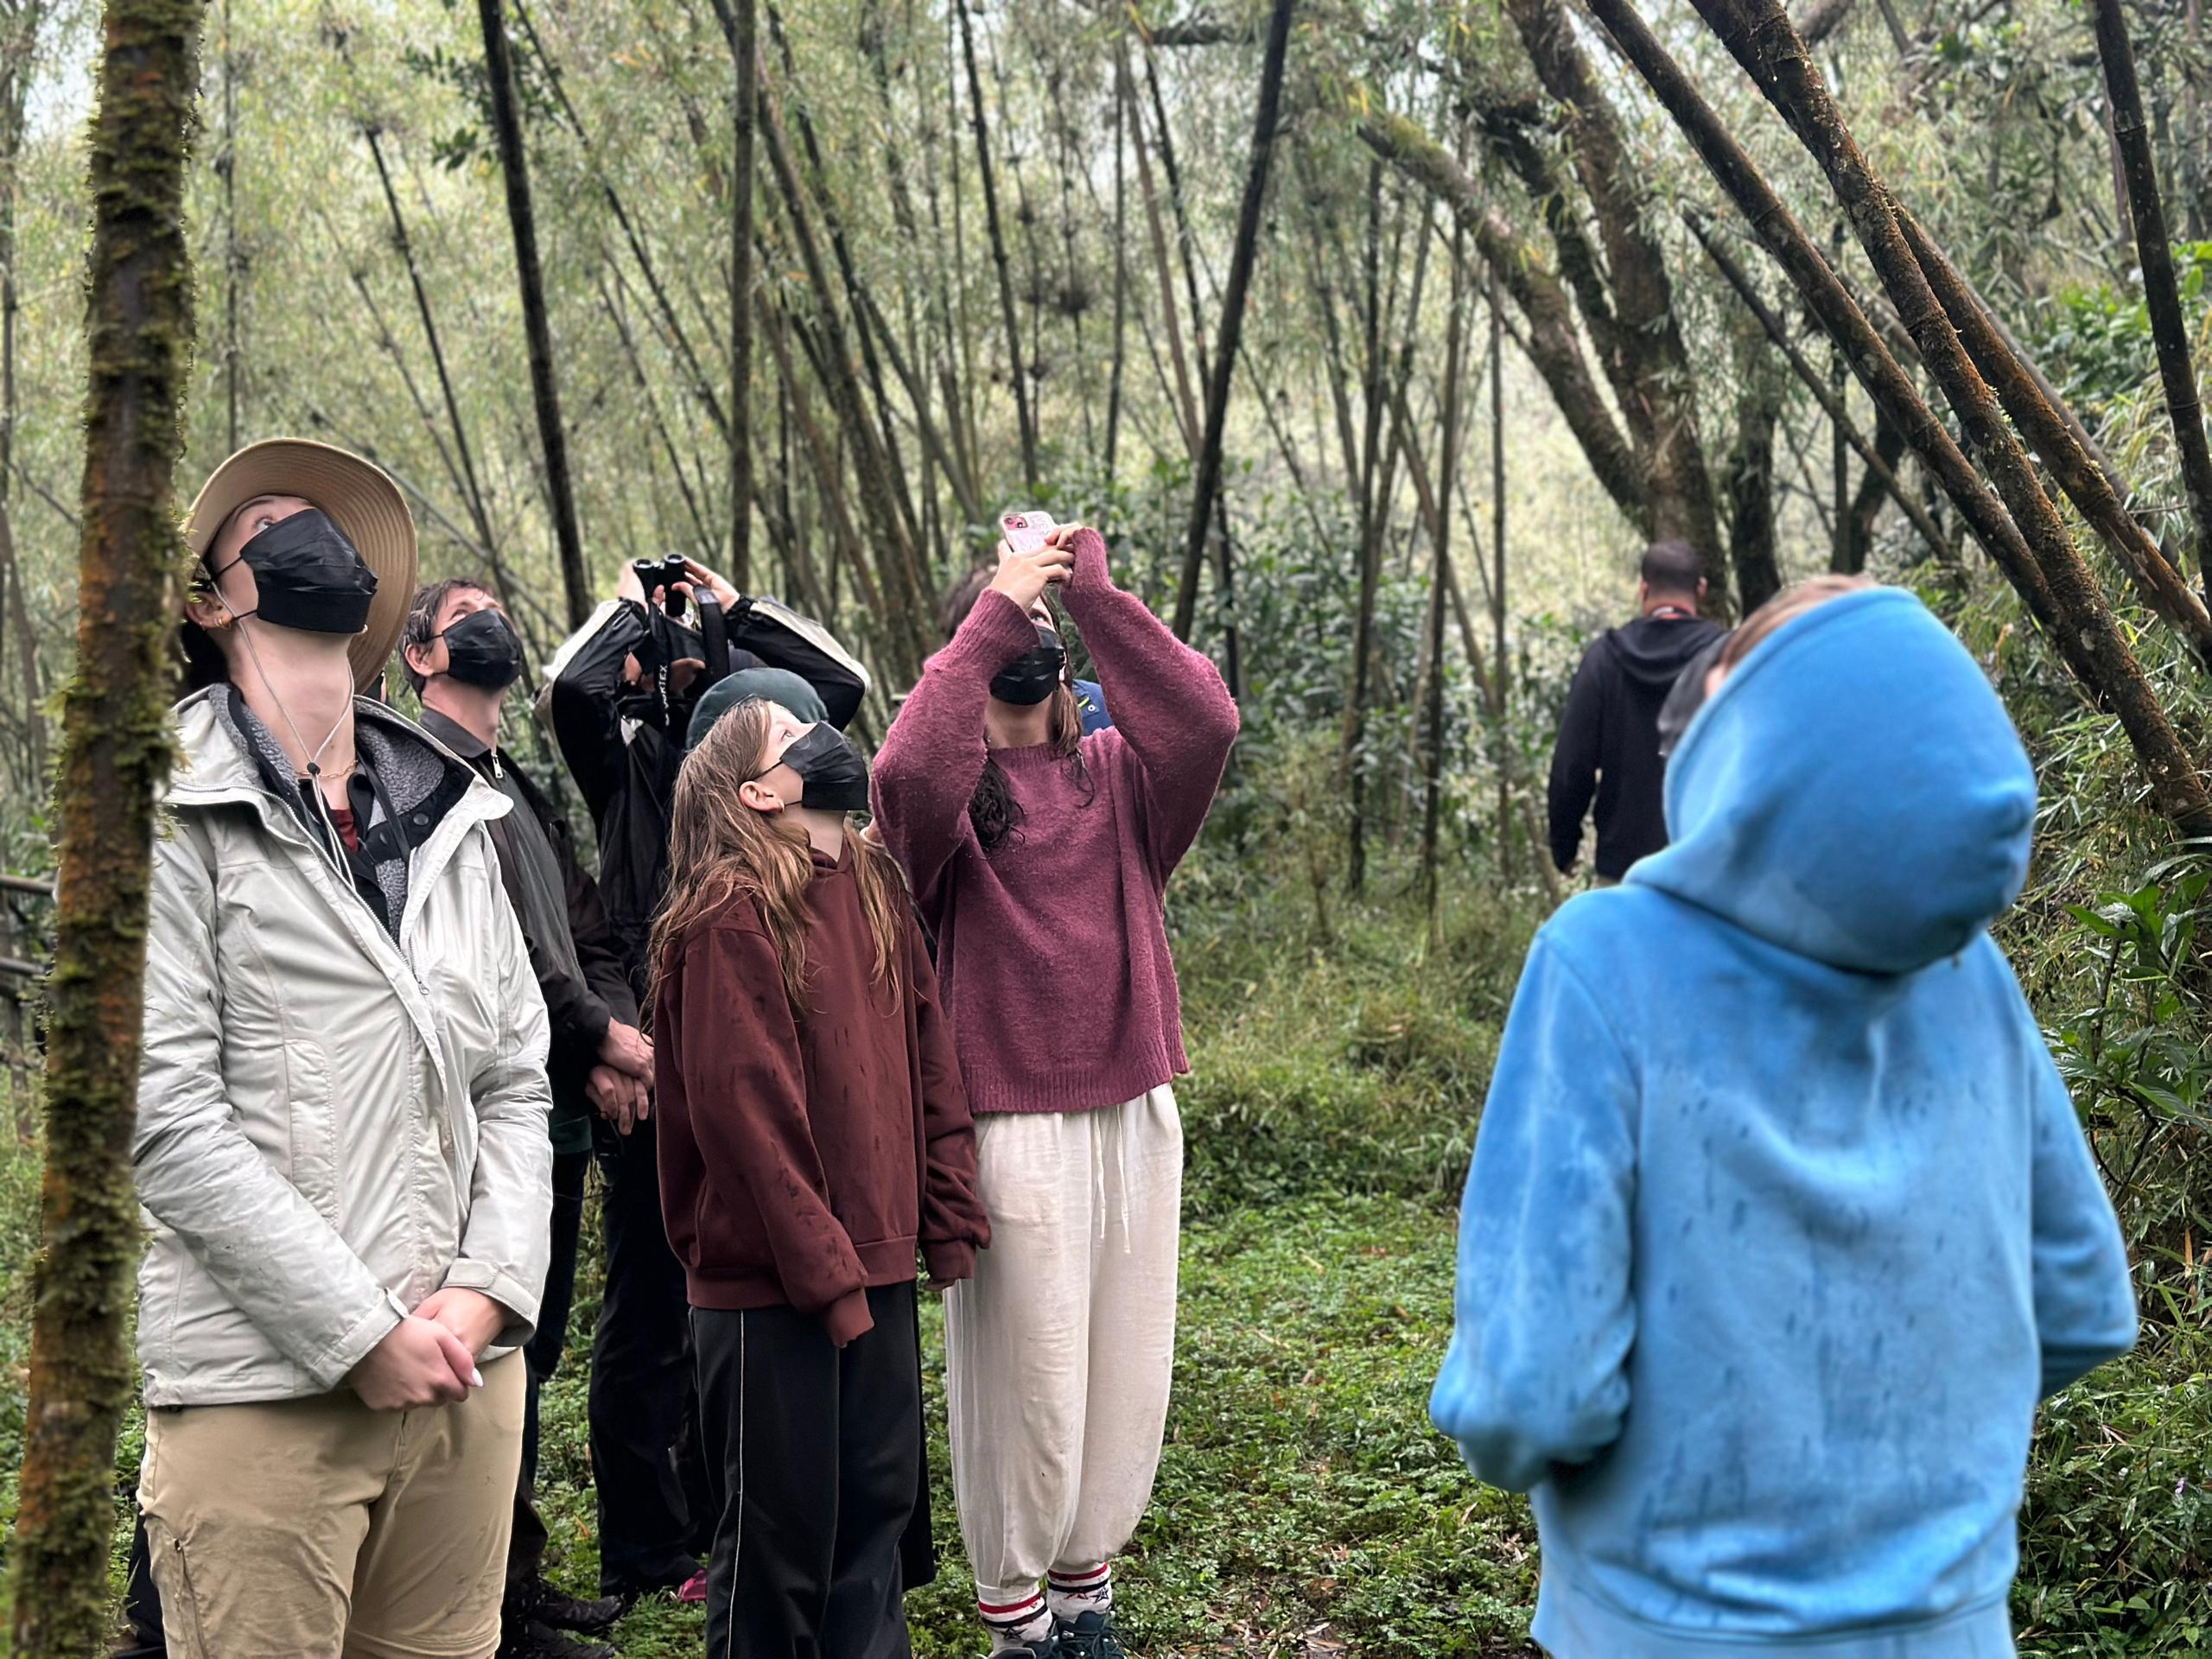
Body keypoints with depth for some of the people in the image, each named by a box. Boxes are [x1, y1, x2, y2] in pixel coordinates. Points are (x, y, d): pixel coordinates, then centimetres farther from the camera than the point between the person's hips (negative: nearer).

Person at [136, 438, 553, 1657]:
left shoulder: (450, 816, 14)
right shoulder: (175, 810, -4)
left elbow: (514, 1076, 12)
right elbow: (167, 1112, -11)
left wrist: (486, 1288, -3)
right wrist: (361, 1333, -13)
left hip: (465, 1370, 5)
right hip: (265, 1390, -5)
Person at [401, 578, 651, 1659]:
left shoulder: (520, 788, 22)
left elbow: (591, 935, 17)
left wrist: (606, 1051, -2)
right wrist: (604, 1037, -13)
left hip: (560, 1112, 9)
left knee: (532, 1352, 16)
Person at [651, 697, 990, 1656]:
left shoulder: (875, 886, 9)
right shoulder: (730, 918, -14)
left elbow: (926, 1059, 11)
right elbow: (742, 1108, -17)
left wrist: (949, 1217, 5)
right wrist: (825, 1271, -16)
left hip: (877, 1262, 7)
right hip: (772, 1282, -7)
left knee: (879, 1501, 15)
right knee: (785, 1524, 6)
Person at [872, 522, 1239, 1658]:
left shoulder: (1118, 776, 7)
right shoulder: (951, 793, -1)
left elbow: (1206, 719, -11)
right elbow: (906, 773, -25)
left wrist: (1091, 594, -11)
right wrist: (993, 611, -19)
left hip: (1137, 1115, 4)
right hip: (1011, 1128, -4)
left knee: (1125, 1367, 13)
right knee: (1025, 1377, 3)